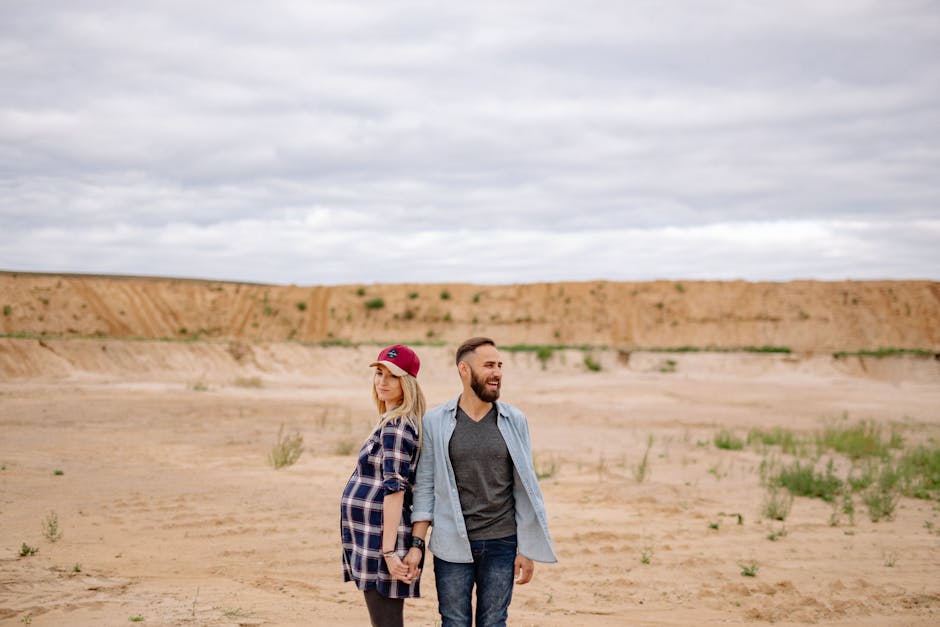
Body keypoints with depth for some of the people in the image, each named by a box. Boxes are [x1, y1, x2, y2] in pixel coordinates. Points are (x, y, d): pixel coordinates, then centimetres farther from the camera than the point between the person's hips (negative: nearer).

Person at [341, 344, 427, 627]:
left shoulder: (396, 427, -14)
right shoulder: (393, 422, 16)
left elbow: (394, 489, -20)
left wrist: (389, 551, -24)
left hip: (380, 538, -10)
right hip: (371, 538, 10)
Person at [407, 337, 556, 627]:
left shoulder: (514, 421, 2)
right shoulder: (435, 422, 0)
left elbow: (525, 487, 3)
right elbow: (425, 486, 1)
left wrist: (526, 550, 1)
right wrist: (416, 544, -5)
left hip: (501, 543, 1)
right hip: (452, 546, -1)